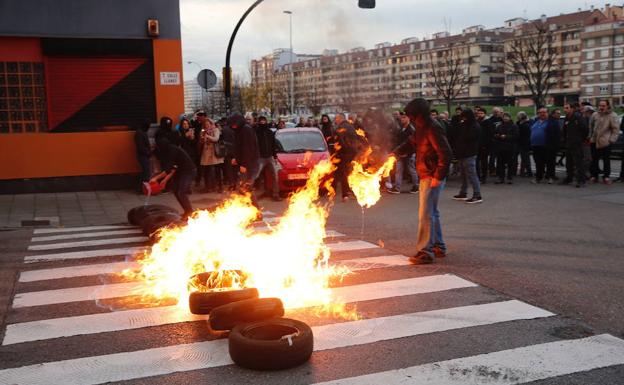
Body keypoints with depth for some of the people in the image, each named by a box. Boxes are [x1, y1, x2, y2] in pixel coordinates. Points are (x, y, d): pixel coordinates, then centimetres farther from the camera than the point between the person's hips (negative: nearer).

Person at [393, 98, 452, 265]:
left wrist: (438, 176, -22)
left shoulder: (433, 129, -18)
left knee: (425, 214, -9)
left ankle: (425, 251, -6)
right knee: (432, 212, 16)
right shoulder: (422, 128, 13)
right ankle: (438, 247, 27)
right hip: (425, 176, 10)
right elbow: (410, 144, 20)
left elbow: (445, 153, -22)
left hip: (432, 177, -10)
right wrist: (394, 154, 4)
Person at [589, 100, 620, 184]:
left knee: (606, 160, 1)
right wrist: (590, 136, 10)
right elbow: (590, 126, 16)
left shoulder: (612, 116, -6)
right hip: (594, 141, 4)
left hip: (605, 142, -4)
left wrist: (612, 140, -10)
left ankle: (606, 177, 10)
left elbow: (616, 129, -6)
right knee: (594, 160, 9)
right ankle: (594, 176, 19)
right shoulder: (595, 115, 6)